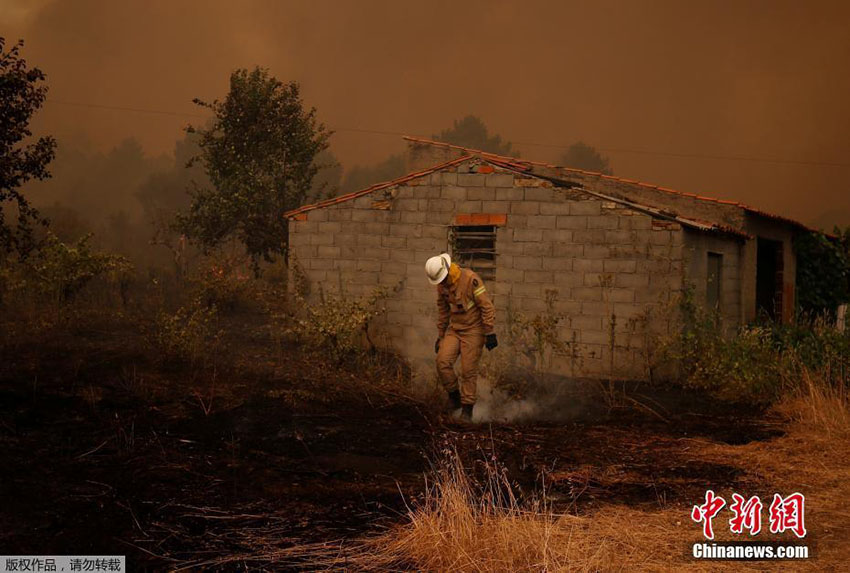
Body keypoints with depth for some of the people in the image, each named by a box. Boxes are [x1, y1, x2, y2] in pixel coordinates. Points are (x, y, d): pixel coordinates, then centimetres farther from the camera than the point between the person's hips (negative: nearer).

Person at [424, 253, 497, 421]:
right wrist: (440, 335, 18)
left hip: (473, 331, -6)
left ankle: (467, 409, 6)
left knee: (468, 371, -5)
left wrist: (490, 333, -18)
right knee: (442, 361, -13)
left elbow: (487, 306, -17)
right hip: (454, 330, 6)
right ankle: (454, 394, 7)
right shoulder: (441, 286, 2)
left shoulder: (471, 279, -19)